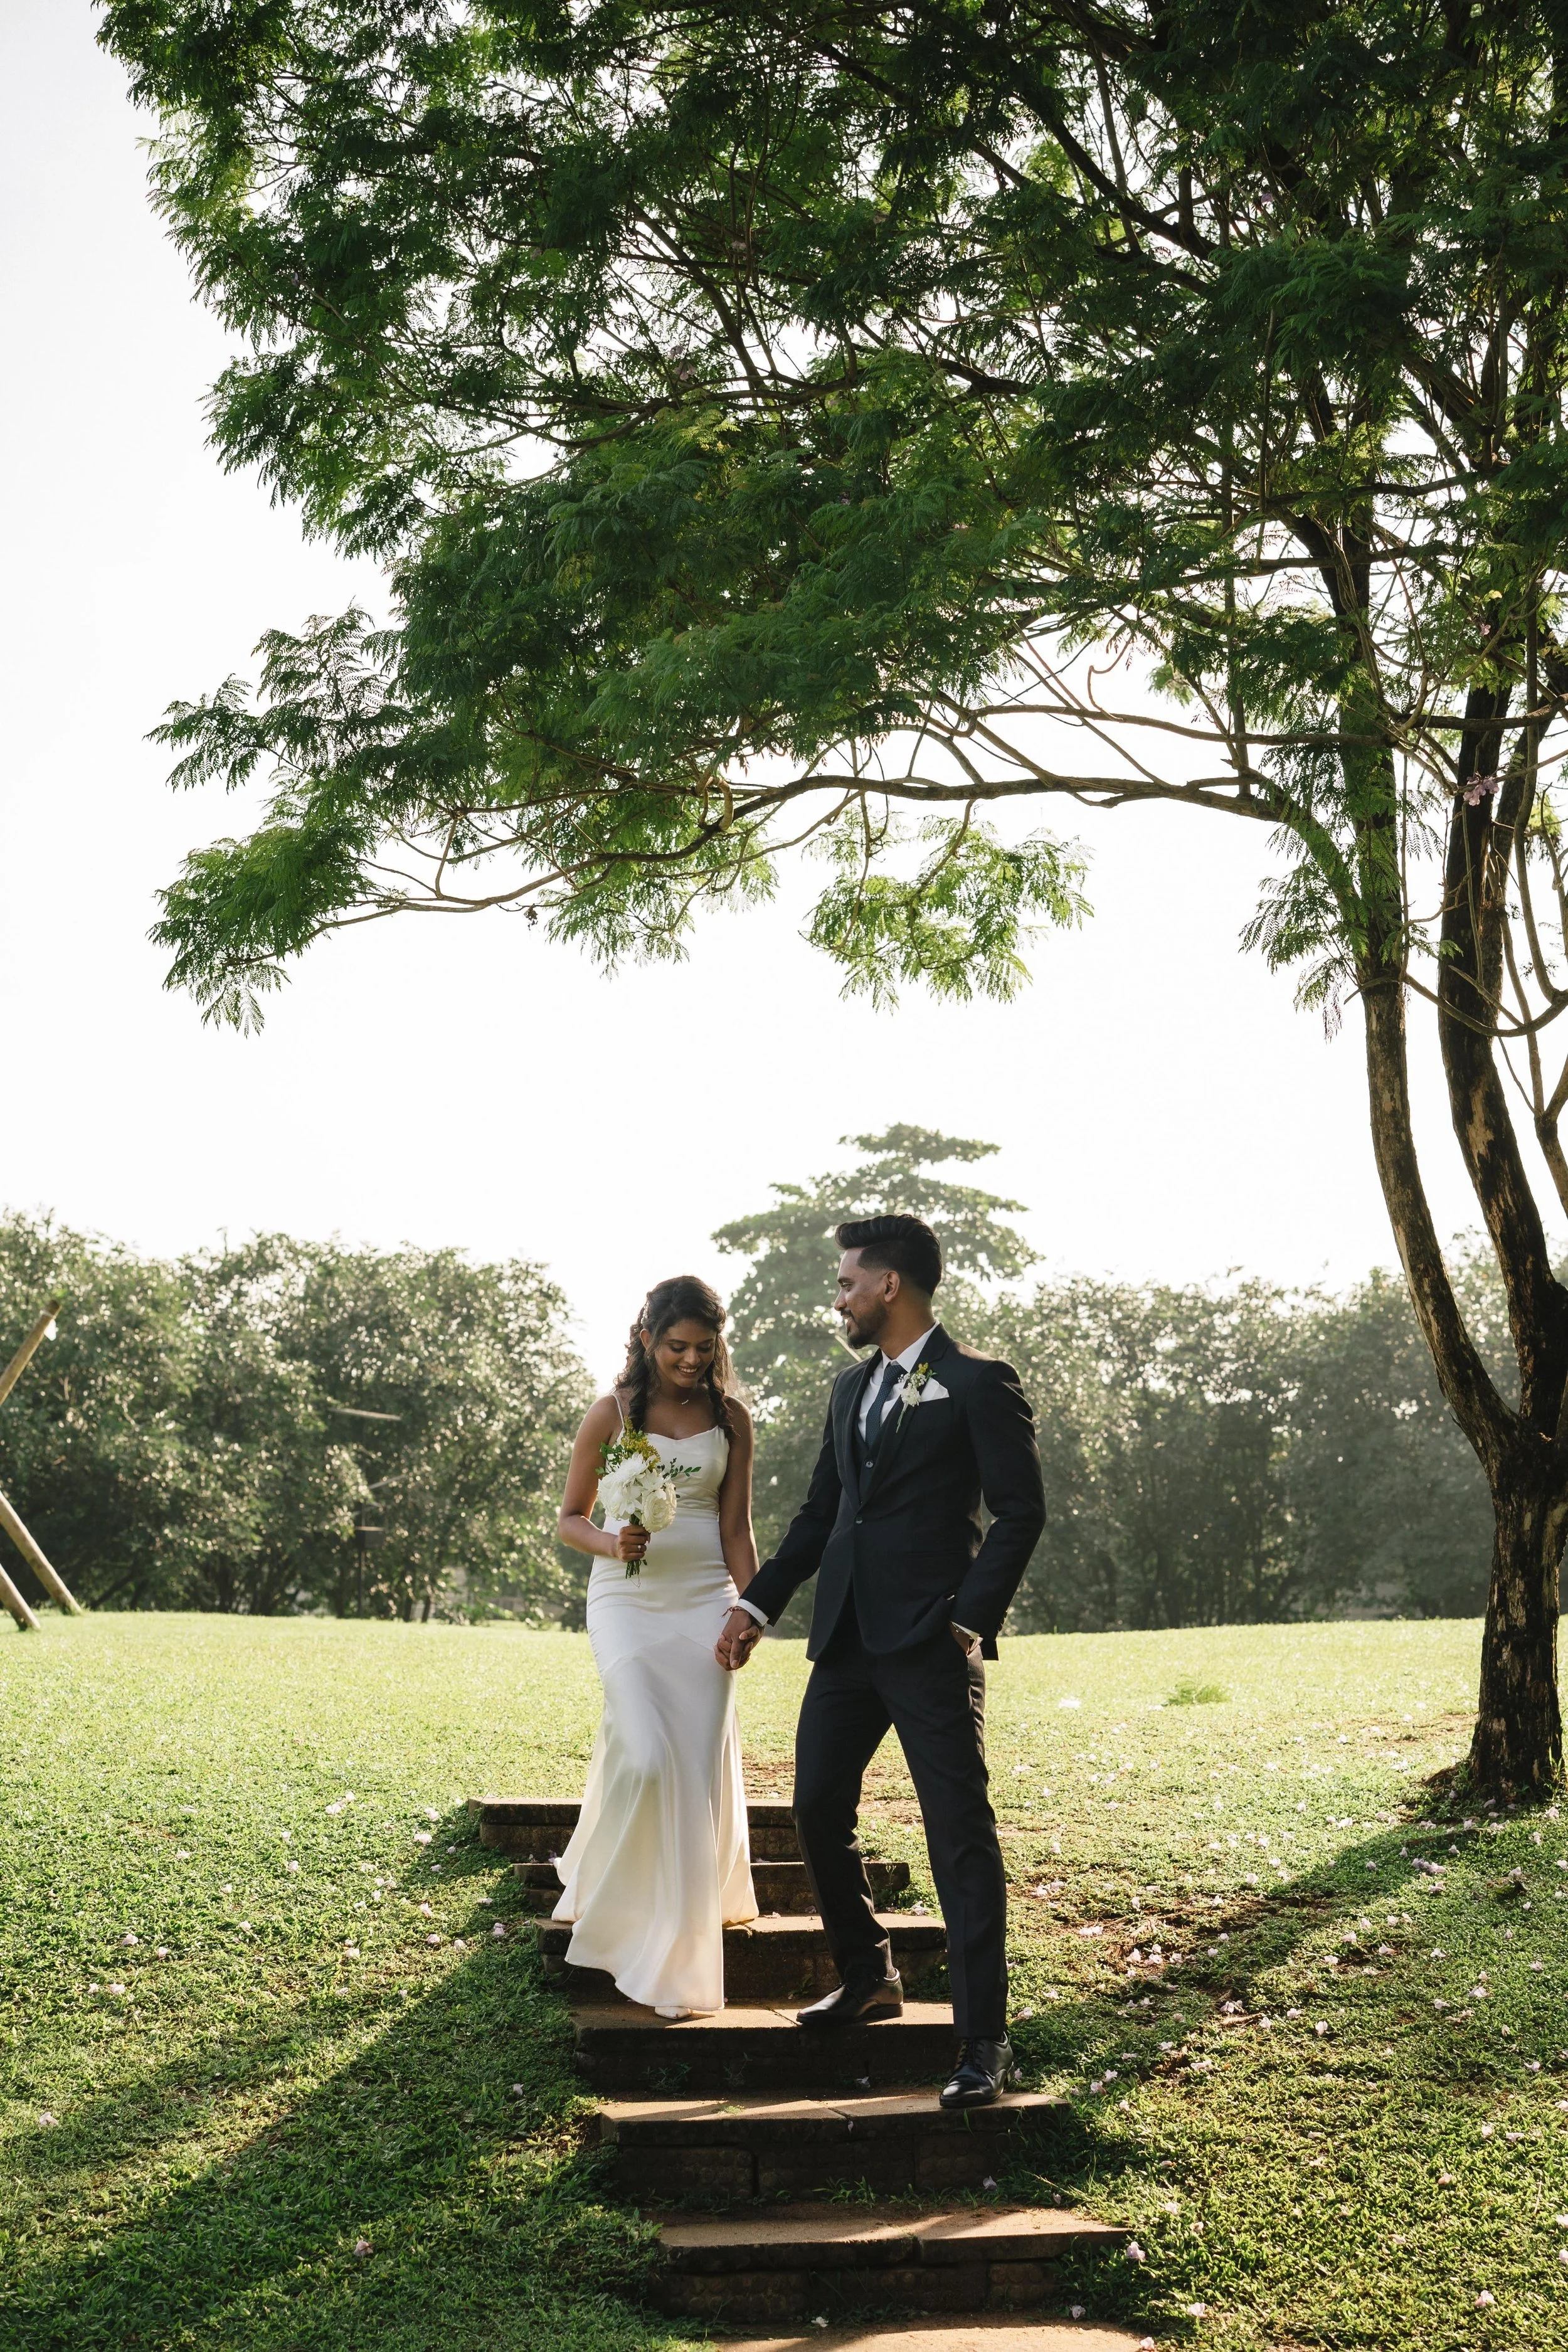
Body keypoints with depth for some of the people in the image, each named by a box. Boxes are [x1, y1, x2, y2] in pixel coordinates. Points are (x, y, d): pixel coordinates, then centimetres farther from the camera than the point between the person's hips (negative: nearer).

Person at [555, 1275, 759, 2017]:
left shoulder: (729, 1418, 6)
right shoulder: (613, 1414, 0)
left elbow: (736, 1527, 8)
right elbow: (570, 1518, 6)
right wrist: (610, 1544, -14)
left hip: (703, 1600, 2)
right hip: (627, 1600, -2)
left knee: (698, 1771, -2)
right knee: (646, 1760, -17)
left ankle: (677, 1960, 8)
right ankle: (611, 1895, 10)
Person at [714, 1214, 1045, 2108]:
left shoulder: (977, 1382, -5)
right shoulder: (851, 1388, 17)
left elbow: (1022, 1509, -8)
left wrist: (973, 1619, -14)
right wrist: (758, 1604, 15)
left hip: (931, 1642, -7)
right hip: (847, 1636, 8)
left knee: (960, 1834, -6)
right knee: (819, 1809, 11)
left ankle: (985, 2040, -2)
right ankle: (868, 1977, 31)